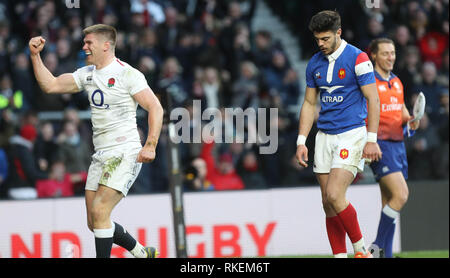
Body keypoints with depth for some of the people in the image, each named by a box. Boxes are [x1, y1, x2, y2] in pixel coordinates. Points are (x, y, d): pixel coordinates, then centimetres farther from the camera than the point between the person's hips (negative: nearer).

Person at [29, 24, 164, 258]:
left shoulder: (127, 74, -9)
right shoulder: (87, 74, 13)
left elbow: (156, 108, -12)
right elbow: (50, 85, 13)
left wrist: (150, 146, -20)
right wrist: (35, 56, 3)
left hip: (125, 153, -8)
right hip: (101, 155, 8)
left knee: (99, 212, -19)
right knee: (94, 222, 6)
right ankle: (143, 253, 23)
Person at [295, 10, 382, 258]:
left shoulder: (358, 58, -8)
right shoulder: (314, 64, 10)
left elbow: (373, 99, -8)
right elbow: (309, 103, 16)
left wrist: (371, 139, -13)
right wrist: (301, 142, 10)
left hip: (352, 135, -6)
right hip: (324, 136, 6)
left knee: (335, 195, -18)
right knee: (328, 203, 2)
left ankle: (360, 249, -3)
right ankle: (339, 255, 7)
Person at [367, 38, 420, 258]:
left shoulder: (397, 82, 16)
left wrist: (411, 121, 3)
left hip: (398, 144, 7)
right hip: (379, 145, -7)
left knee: (390, 202, 7)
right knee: (400, 195, -19)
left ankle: (385, 255, 9)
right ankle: (377, 247, -12)